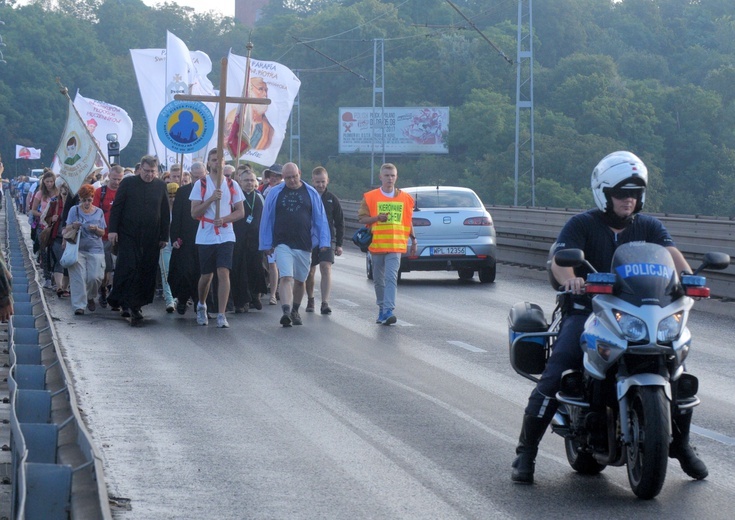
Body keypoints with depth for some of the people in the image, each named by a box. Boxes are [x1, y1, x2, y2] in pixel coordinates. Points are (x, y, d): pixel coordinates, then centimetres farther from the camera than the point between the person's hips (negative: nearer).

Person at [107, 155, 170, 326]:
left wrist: (164, 236, 8)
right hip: (128, 235, -2)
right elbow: (116, 207, 2)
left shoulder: (160, 186, 8)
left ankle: (135, 305, 10)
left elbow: (165, 213, 11)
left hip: (151, 238, 2)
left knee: (147, 272, 1)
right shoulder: (128, 183, 2)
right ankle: (128, 304, -4)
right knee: (128, 268, -9)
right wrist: (113, 230, -5)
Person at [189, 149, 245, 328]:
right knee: (206, 276, 9)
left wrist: (224, 219, -13)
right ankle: (201, 305, 37)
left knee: (223, 273, -13)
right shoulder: (200, 184, 0)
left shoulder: (232, 185, 4)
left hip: (226, 236, 0)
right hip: (205, 237, 0)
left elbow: (240, 212, 5)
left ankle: (221, 315, -11)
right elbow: (194, 213, -5)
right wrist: (211, 199, -18)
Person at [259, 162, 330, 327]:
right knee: (286, 278, -17)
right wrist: (266, 244, 4)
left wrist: (324, 241, 0)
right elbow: (267, 220, 6)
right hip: (282, 244, -2)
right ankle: (286, 312, -28)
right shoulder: (275, 194, 3)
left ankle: (295, 311, 30)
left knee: (299, 280, 13)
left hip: (304, 245, 2)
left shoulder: (311, 193, 4)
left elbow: (320, 219, 6)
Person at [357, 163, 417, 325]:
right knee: (379, 280, 10)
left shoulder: (404, 198, 8)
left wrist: (413, 239, 14)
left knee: (391, 278, -14)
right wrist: (377, 218, -14)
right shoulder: (370, 197, 3)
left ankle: (389, 310, -21)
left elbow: (408, 221, 17)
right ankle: (382, 309, 25)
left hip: (396, 245, -1)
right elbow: (361, 218, 3)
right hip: (376, 244, 1)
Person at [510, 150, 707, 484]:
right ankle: (525, 453, -10)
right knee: (553, 376, -21)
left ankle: (680, 445, 15)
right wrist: (570, 279, -41)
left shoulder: (648, 227, 10)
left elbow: (670, 252, -8)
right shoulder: (582, 225, -1)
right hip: (585, 311, -3)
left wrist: (686, 274, -30)